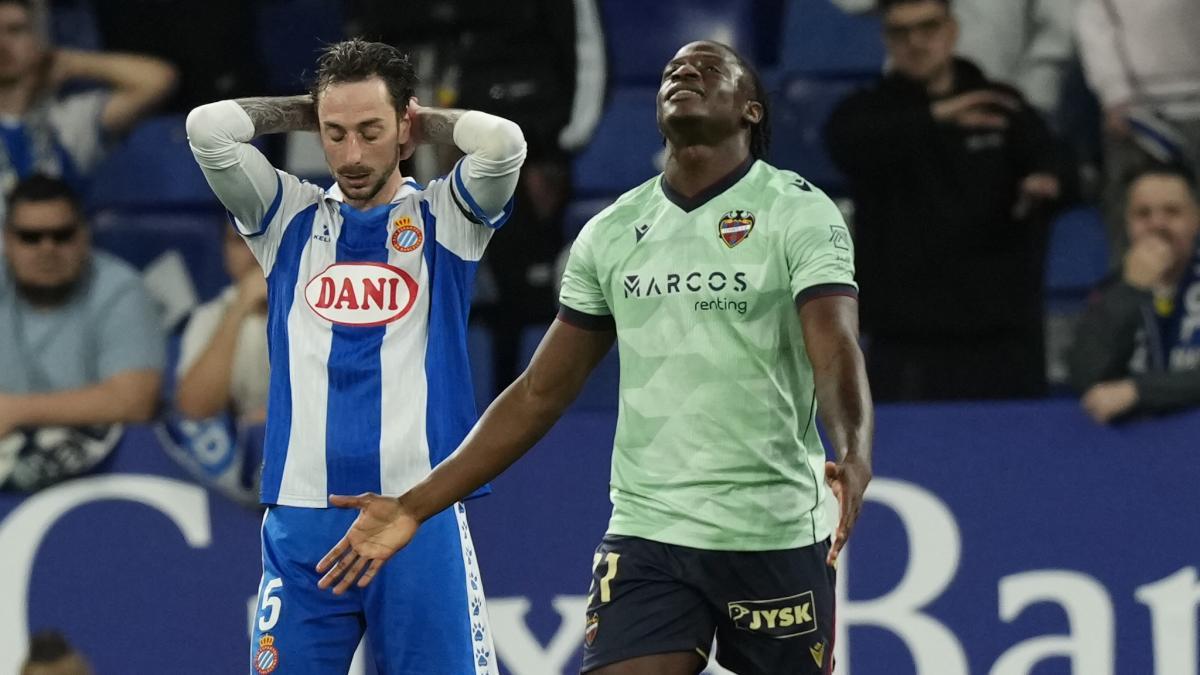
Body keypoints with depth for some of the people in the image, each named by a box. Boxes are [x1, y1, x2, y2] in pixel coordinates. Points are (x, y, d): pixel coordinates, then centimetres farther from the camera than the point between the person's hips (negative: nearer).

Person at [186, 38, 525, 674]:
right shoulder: (290, 219, 10)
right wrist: (304, 111, 9)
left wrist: (424, 120, 5)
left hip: (422, 517, -1)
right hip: (303, 518, 2)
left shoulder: (443, 218, 6)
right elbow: (208, 128, -2)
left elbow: (502, 141, -12)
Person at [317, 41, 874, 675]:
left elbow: (836, 353, -18)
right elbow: (540, 395, 13)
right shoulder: (610, 232, 10)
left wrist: (853, 456, -39)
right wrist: (414, 508, 8)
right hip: (645, 534, 3)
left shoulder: (800, 213, -4)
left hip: (775, 537, -3)